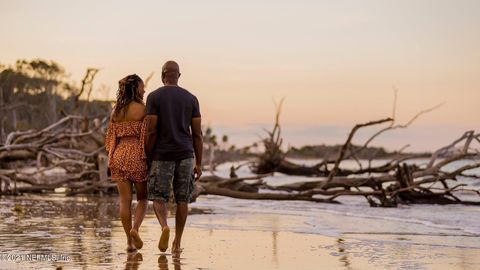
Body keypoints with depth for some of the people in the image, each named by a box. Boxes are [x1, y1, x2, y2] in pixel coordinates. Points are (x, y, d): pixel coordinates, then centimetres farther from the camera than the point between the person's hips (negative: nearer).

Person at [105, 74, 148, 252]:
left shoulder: (116, 110, 10)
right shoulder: (142, 109, -6)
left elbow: (111, 136, 11)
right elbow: (146, 135, -10)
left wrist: (111, 158, 16)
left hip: (119, 155, 5)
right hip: (137, 155, -4)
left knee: (125, 200, 4)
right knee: (142, 198, 9)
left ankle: (129, 241, 4)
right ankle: (135, 228, -14)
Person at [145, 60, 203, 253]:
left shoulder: (154, 97, -4)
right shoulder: (191, 98, 5)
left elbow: (151, 131, -9)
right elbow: (197, 134, 3)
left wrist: (148, 158, -1)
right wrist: (199, 163, 7)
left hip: (162, 155, -2)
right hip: (185, 155, 2)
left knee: (158, 198, 4)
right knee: (182, 199, 11)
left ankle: (164, 226, -25)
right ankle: (177, 242, 11)